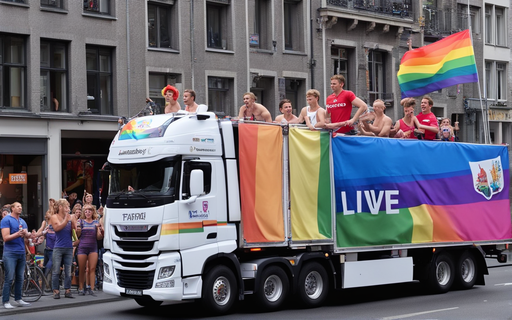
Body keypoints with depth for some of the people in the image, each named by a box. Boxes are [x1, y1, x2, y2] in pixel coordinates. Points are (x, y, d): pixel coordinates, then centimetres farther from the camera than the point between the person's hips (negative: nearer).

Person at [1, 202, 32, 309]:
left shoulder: (22, 221, 17)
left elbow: (27, 235, 7)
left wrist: (26, 234, -16)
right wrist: (17, 234, -23)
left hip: (21, 252, 6)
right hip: (10, 253, -6)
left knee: (20, 278, 9)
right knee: (9, 278, -9)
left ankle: (18, 299, 17)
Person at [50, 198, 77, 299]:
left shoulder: (71, 217, 6)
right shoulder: (54, 217, 1)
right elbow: (57, 227, -16)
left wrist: (73, 222, -13)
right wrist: (66, 220, -21)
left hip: (69, 248, 3)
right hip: (58, 248, -3)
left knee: (68, 271, 5)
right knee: (56, 271, -2)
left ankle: (67, 291, 12)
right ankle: (56, 291, 3)